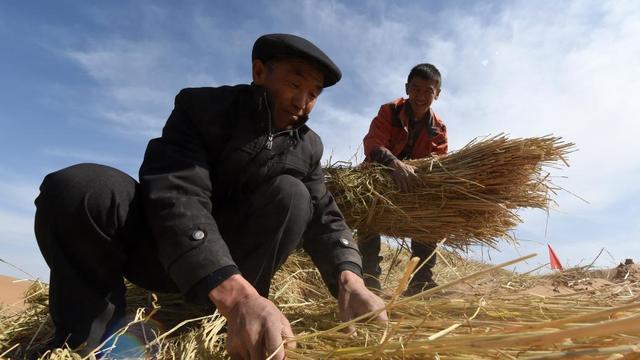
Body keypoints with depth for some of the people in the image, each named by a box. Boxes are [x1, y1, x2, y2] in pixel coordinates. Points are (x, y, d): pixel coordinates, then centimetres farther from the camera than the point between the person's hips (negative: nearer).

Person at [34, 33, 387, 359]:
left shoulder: (308, 147, 1)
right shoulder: (202, 106, -13)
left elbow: (325, 219, -6)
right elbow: (176, 195, -29)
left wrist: (349, 281, -29)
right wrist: (238, 295, -46)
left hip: (234, 257, 3)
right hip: (160, 246, -2)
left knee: (292, 193, -23)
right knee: (73, 187, -28)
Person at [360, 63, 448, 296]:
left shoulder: (439, 129, -3)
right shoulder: (389, 111, -14)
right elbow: (372, 142, -31)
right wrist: (395, 163, -52)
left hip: (414, 187, 4)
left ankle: (421, 281, -8)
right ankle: (369, 274, -28)